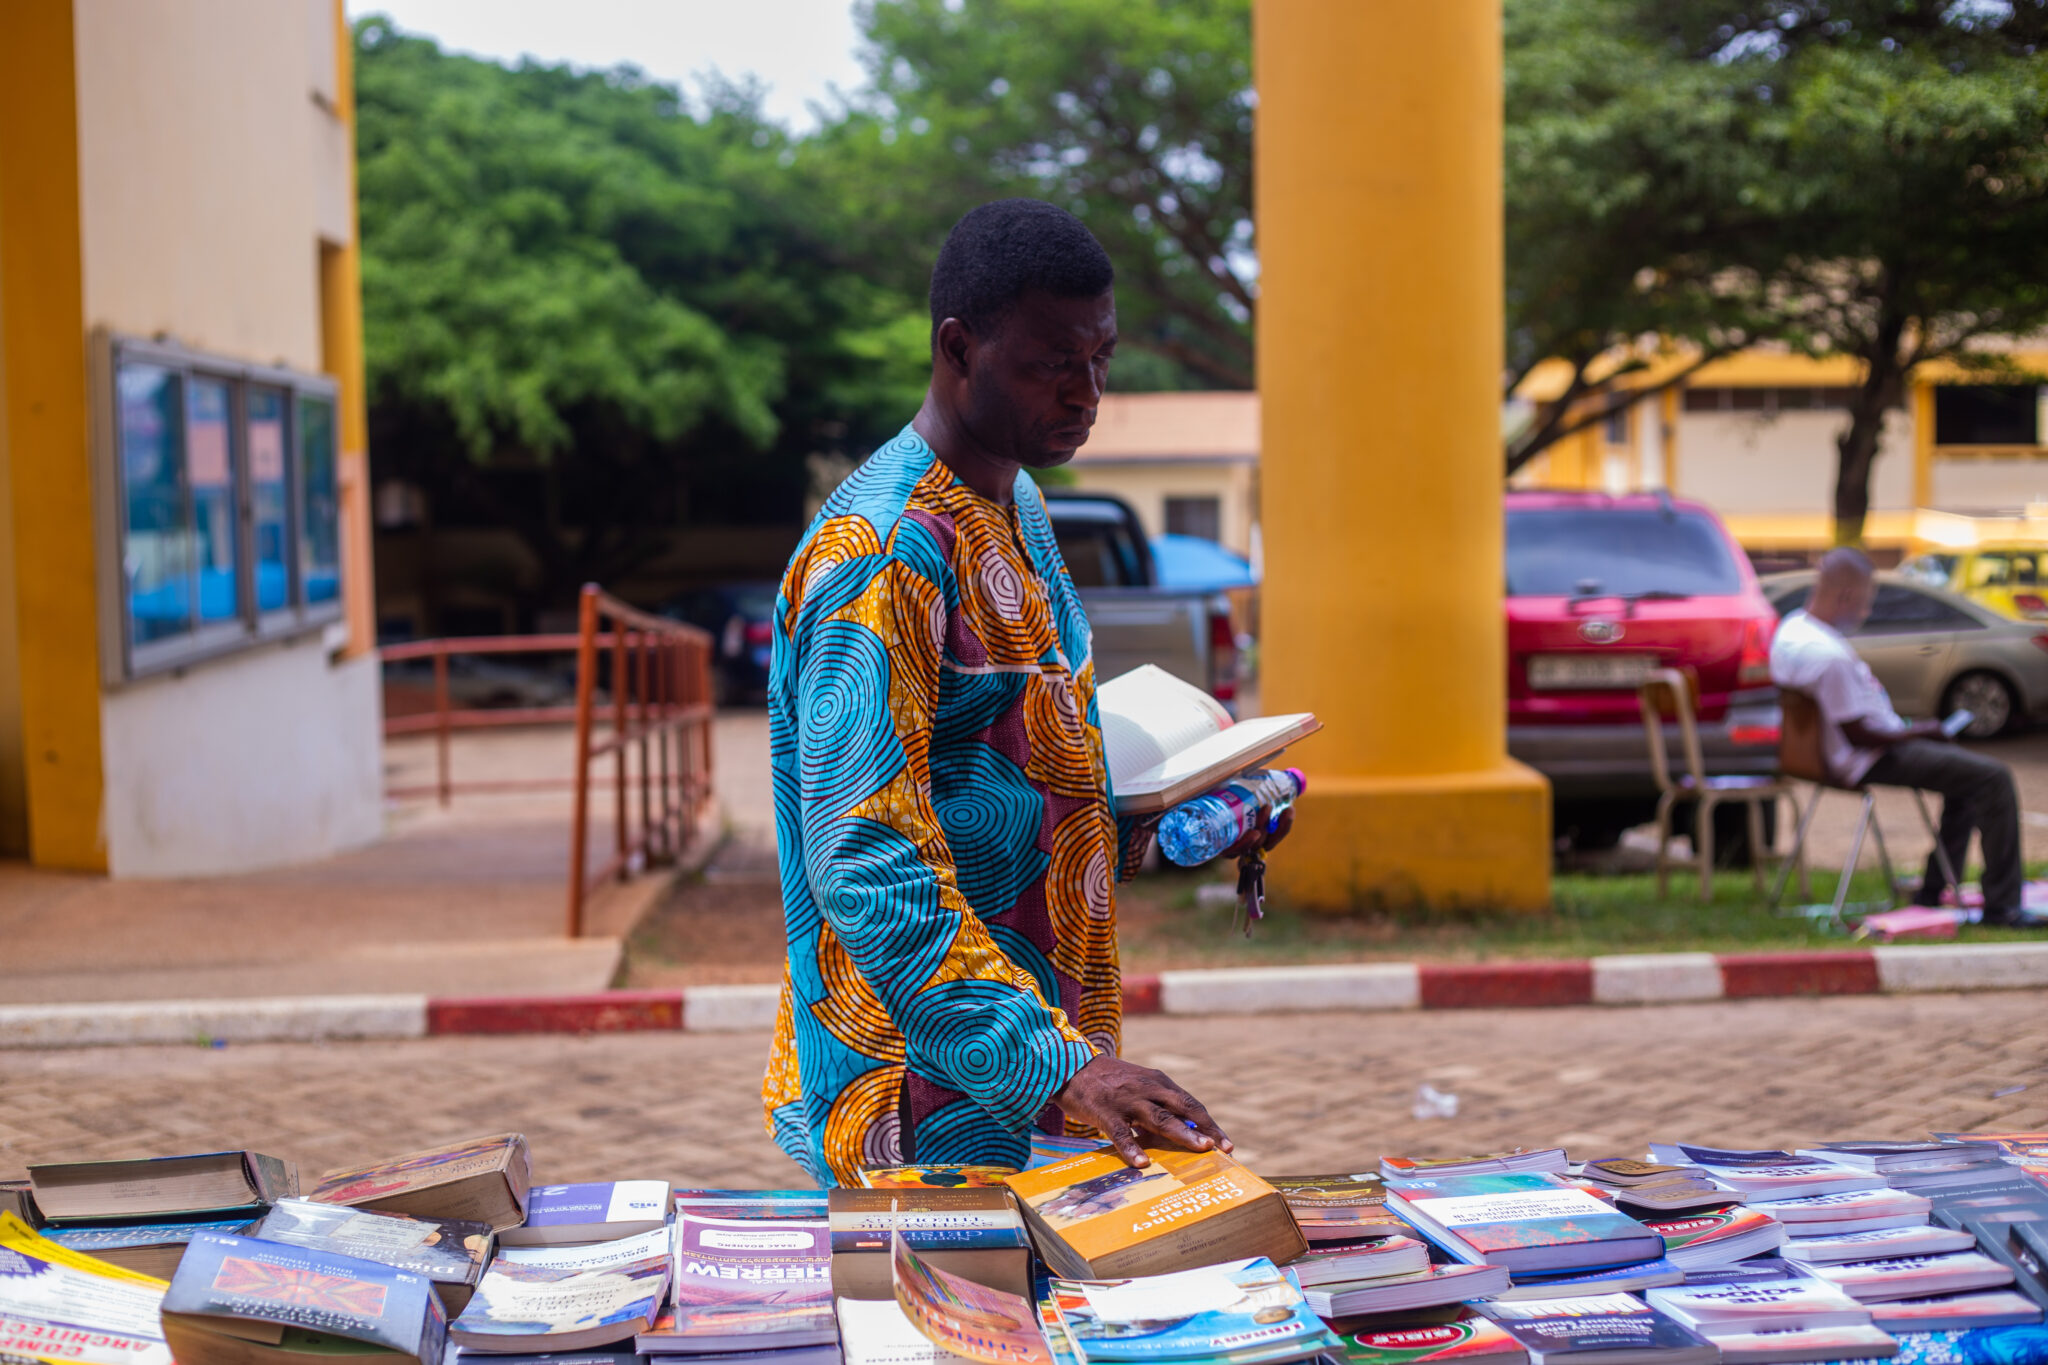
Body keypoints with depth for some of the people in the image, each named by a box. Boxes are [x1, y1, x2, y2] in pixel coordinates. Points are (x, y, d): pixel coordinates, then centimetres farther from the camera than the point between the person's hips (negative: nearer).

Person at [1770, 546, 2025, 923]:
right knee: (1994, 778, -14)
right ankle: (2001, 905, -9)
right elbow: (1859, 735, -24)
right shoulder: (1830, 656, -29)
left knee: (1967, 767, 27)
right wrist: (1921, 730, -10)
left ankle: (1932, 893, 27)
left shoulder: (1791, 628, 3)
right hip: (1872, 761, -11)